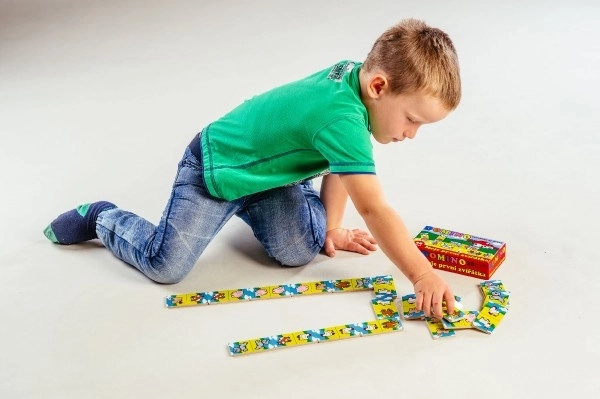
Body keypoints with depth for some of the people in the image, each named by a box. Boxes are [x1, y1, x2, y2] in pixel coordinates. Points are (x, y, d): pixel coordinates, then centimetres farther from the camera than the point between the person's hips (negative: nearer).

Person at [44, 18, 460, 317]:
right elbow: (374, 208, -39)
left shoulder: (353, 73, -11)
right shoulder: (342, 118, -39)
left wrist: (331, 229, 3)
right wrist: (423, 275, -35)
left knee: (300, 251, -7)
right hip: (214, 168, -8)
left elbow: (339, 164, 2)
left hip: (267, 169, 9)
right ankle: (103, 218, 20)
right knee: (164, 266, -10)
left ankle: (250, 208, 24)